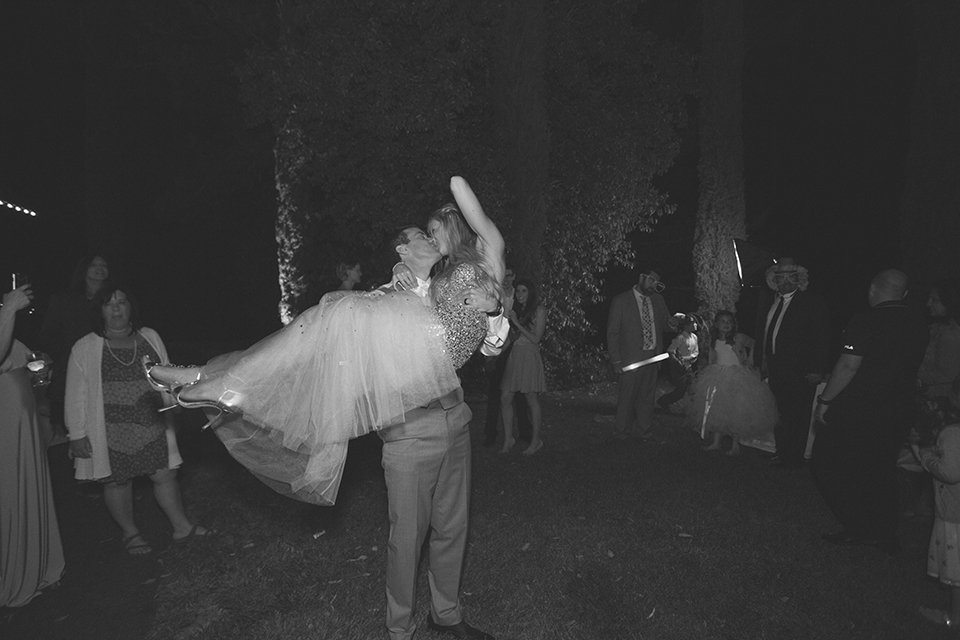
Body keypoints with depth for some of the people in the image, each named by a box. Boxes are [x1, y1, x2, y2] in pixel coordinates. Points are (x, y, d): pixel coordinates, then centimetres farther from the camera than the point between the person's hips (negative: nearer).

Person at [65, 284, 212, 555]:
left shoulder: (150, 337, 6)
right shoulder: (84, 349, -4)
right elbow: (76, 397, -3)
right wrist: (78, 434, -5)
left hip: (152, 427, 3)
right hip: (111, 432, -2)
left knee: (165, 474, 7)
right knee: (117, 482, 8)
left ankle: (181, 526, 23)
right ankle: (130, 533, 28)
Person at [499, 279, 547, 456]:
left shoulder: (539, 310, -1)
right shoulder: (515, 309, 14)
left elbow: (536, 339, -7)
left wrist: (516, 323, -8)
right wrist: (509, 321, 1)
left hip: (529, 357, -5)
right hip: (512, 356, 5)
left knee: (532, 400, 1)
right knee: (505, 398, 0)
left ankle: (536, 440, 13)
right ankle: (508, 439, 10)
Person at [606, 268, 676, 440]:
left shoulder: (658, 300, 11)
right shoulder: (621, 301, -5)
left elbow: (663, 323, 21)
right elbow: (612, 332, -5)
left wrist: (670, 324, -5)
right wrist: (616, 361, -11)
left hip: (653, 357, 5)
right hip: (630, 359, -5)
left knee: (648, 397, 12)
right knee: (626, 398, 2)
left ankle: (644, 432, 26)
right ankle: (621, 434, 18)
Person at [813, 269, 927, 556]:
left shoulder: (865, 322, -18)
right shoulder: (917, 325, 4)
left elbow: (849, 366, -21)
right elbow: (911, 371, 12)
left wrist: (825, 399, -13)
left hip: (857, 411, -7)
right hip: (898, 412, 7)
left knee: (828, 466, 7)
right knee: (881, 472, 19)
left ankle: (858, 529, 9)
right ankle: (886, 535, 26)